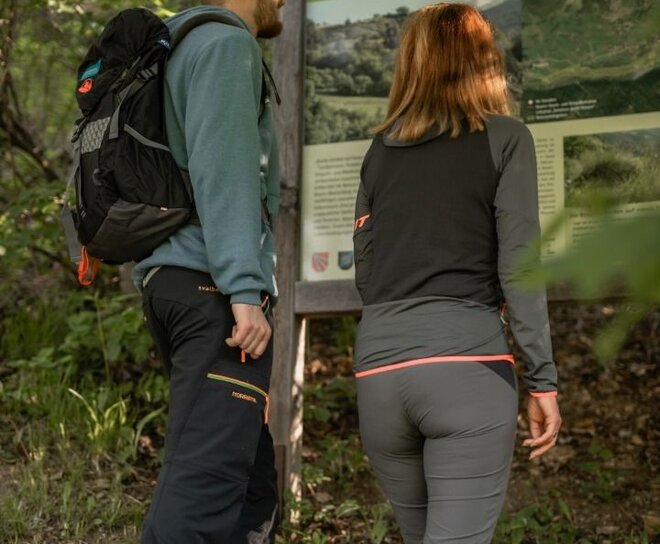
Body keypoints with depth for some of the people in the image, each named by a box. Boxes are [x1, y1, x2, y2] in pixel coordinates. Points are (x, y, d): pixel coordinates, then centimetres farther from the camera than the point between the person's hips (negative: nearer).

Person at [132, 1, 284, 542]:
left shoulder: (182, 46, 26)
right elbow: (221, 167, -16)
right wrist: (245, 289, -22)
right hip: (212, 284, -10)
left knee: (250, 475, 12)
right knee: (207, 479, -18)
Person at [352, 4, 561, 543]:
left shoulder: (381, 148, 16)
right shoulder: (504, 137, 4)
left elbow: (365, 272, 16)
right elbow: (518, 263, -4)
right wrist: (542, 376, -2)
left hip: (379, 368, 5)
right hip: (468, 363, -5)